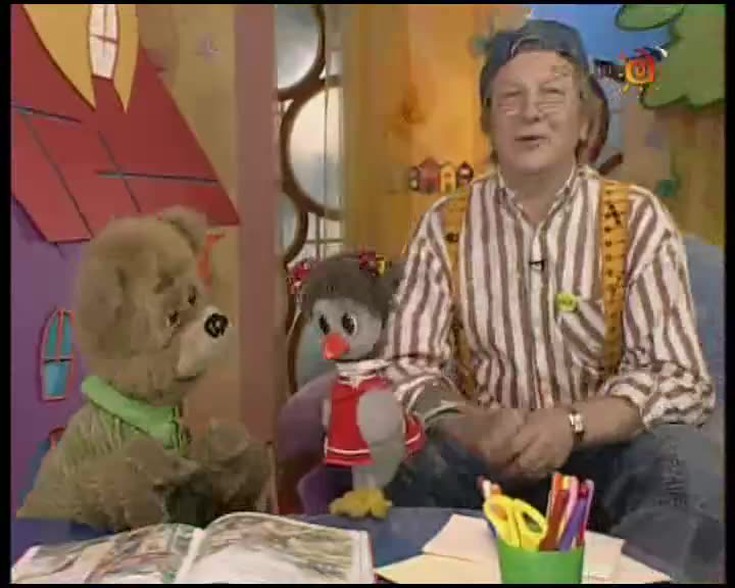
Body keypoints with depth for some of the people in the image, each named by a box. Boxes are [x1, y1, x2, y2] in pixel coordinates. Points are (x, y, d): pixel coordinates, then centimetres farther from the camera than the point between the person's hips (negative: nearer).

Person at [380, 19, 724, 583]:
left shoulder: (638, 219, -6)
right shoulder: (446, 225, -1)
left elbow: (680, 379, -12)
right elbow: (408, 365, -6)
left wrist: (573, 423, -31)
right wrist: (471, 426, -28)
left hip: (604, 451, -1)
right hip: (486, 454, 2)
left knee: (688, 465, -32)